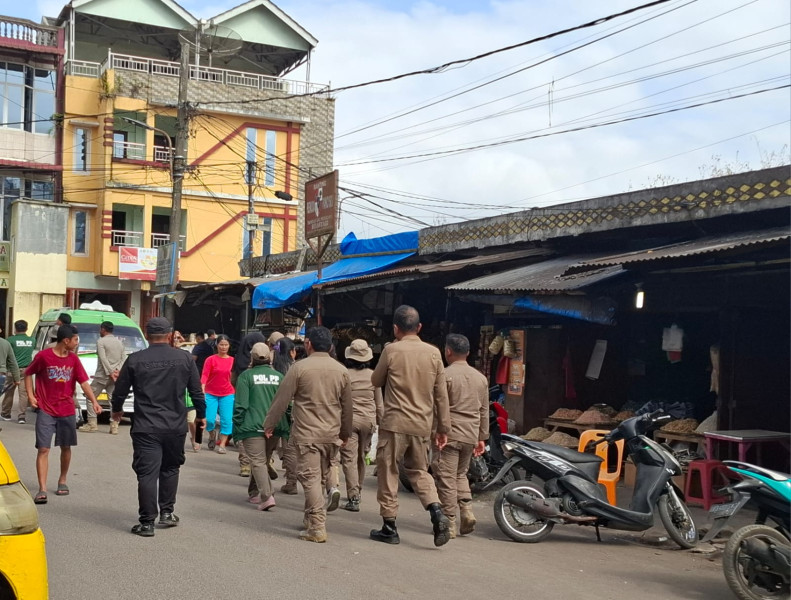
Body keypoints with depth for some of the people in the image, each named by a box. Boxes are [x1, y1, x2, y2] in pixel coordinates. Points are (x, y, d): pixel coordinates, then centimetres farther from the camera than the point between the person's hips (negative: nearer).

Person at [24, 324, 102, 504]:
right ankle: (42, 489, -7)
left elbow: (84, 382, -1)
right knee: (43, 449, -8)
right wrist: (30, 395, -5)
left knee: (66, 447, 12)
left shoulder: (74, 359, 2)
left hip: (67, 411, 4)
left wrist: (94, 401, -14)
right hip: (46, 410, -4)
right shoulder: (43, 356, -9)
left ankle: (62, 481, 31)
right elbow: (28, 374, 5)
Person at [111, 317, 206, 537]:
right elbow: (196, 391, 4)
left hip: (146, 428, -2)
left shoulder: (135, 360, -4)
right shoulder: (184, 358, -1)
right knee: (170, 469, 20)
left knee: (147, 473, 1)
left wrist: (117, 410, 26)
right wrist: (200, 414, 21)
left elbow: (120, 391, 5)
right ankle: (167, 513, 24)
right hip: (176, 426, 2)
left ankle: (147, 522, 2)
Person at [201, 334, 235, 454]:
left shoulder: (232, 360, 3)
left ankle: (222, 445, 5)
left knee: (227, 420, -5)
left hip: (227, 394, 2)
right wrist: (202, 391, -23)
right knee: (209, 419, -8)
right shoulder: (211, 359, -4)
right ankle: (212, 436, 23)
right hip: (211, 394, -2)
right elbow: (204, 375, -10)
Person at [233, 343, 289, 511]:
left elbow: (240, 405, -7)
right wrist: (286, 428, 13)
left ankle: (266, 496, -19)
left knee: (258, 461, -5)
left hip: (253, 427, -4)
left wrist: (237, 429, -1)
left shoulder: (246, 376, -4)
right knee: (264, 460, 18)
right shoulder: (279, 377, 7)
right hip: (275, 428, 4)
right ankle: (254, 493, 31)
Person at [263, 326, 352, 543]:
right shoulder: (341, 371, 5)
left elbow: (281, 400, -5)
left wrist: (268, 425, 7)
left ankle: (317, 528, -7)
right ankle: (311, 520, 24)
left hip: (307, 433, -5)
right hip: (332, 434, 5)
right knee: (320, 477, 17)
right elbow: (347, 406, 12)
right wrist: (345, 432, 25)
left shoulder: (300, 368, -8)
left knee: (310, 479, -3)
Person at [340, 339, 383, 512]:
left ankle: (353, 497, -14)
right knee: (361, 457, 19)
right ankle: (357, 491, 34)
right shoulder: (373, 376, 1)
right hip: (368, 420, 4)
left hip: (349, 419, -4)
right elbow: (379, 403, 8)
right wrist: (380, 420, 19)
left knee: (349, 459, -4)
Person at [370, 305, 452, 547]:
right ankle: (437, 512, -2)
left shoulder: (391, 350, -8)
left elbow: (376, 381, 6)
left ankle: (389, 527, 12)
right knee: (419, 471, 18)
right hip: (422, 425, 4)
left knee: (388, 473, 8)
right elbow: (441, 394, 4)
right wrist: (443, 427, 10)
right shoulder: (433, 353, 1)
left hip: (395, 423, -4)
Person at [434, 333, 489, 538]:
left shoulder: (445, 375, -8)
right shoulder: (480, 377, 11)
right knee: (461, 474, 21)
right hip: (471, 435, 6)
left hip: (449, 434, -6)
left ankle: (449, 524, 1)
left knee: (447, 478, -1)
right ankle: (467, 511, 4)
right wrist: (482, 438, 19)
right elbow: (484, 411, 14)